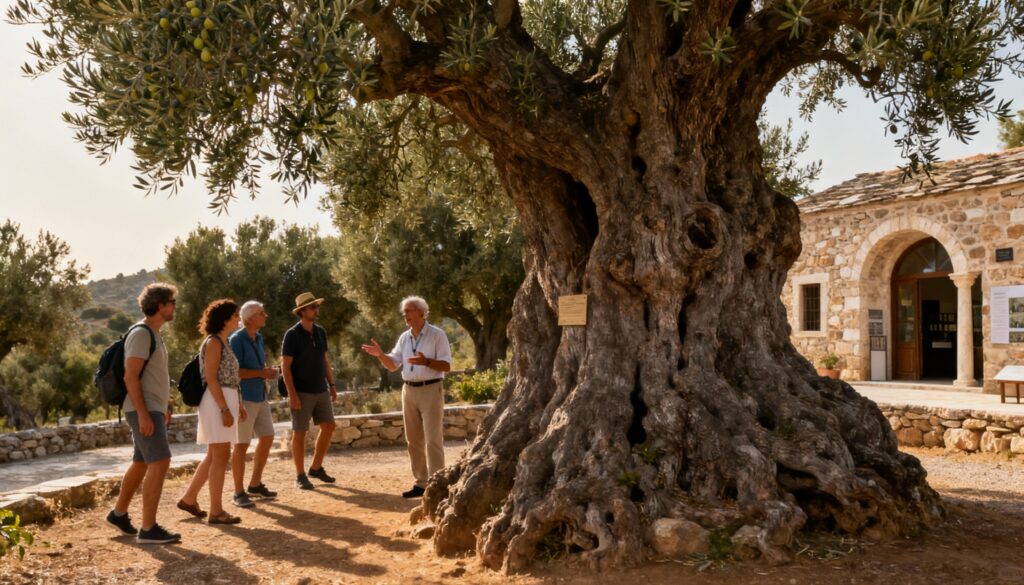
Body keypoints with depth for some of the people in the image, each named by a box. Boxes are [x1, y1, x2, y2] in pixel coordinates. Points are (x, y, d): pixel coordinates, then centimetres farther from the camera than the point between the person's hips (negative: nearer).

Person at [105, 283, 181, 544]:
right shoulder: (141, 334, -14)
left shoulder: (153, 334, 17)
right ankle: (148, 529, -14)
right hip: (144, 411, -10)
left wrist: (164, 408, 24)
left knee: (141, 464, 18)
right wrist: (143, 414, -25)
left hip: (153, 410, 10)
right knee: (160, 463, -15)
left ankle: (119, 514, 33)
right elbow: (131, 377, -20)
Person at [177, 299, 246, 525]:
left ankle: (189, 498, 26)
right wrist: (225, 409, -21)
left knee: (214, 456, 16)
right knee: (221, 456, -5)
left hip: (226, 400, 10)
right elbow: (211, 379, -18)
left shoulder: (224, 342, 17)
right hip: (217, 402, -10)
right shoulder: (213, 342, -12)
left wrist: (238, 404, 17)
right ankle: (216, 511, 2)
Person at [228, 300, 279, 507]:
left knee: (267, 438, 11)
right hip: (244, 399, -8)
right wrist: (261, 373, -20)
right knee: (241, 445, -2)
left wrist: (268, 372, 4)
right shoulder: (236, 340, -13)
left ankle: (255, 485, 25)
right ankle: (239, 492, 7)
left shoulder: (259, 338, 12)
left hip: (260, 397, 8)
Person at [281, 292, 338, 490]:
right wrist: (292, 394, -18)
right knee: (300, 432, 1)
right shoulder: (292, 335, -10)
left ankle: (316, 467, 20)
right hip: (302, 392, -6)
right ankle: (300, 475, 10)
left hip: (321, 390, 6)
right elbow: (285, 366, -12)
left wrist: (332, 385, 11)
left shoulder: (320, 332, 8)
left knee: (328, 426, 6)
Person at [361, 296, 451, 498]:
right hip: (409, 391, 7)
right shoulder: (404, 337, 11)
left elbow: (447, 365, -12)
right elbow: (393, 365, 9)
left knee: (433, 440, -8)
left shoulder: (437, 335, -7)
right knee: (414, 440, 10)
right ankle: (421, 483, 19)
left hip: (430, 390, -7)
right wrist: (380, 355, -10)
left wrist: (426, 361, -28)